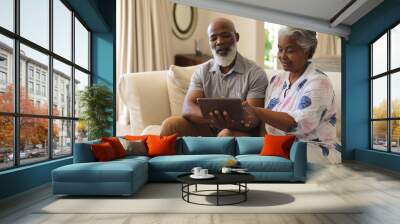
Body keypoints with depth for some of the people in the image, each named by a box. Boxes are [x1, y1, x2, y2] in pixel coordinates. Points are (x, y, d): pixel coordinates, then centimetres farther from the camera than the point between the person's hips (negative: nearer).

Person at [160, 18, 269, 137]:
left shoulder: (255, 73, -6)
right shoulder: (202, 71, 5)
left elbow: (253, 118, -15)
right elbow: (187, 109, -9)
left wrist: (230, 122, -39)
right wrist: (211, 116, -32)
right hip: (208, 130, 3)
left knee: (227, 135, -36)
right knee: (171, 124, -20)